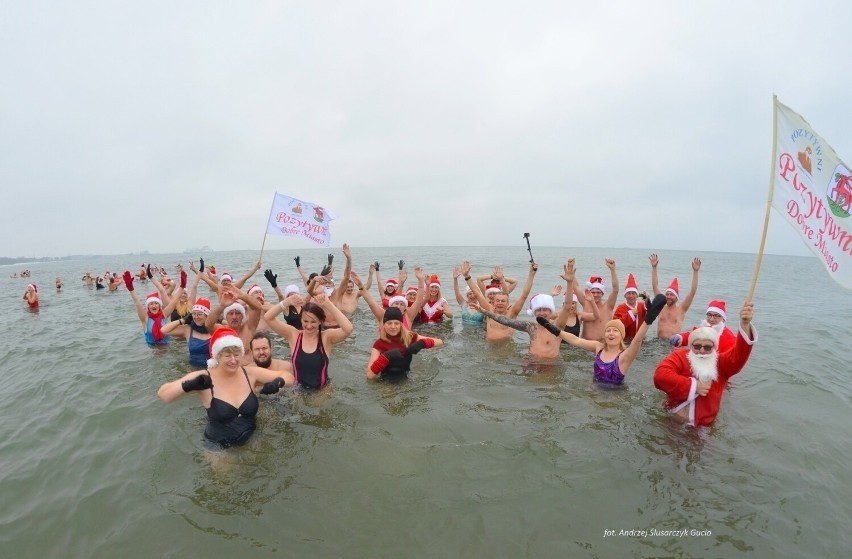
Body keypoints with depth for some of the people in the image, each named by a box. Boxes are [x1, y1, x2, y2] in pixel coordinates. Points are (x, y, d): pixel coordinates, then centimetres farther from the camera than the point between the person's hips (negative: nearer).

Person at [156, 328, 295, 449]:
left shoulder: (250, 373, -9)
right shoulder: (204, 377, -16)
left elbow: (289, 377, -6)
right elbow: (162, 394, -21)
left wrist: (278, 382, -28)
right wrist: (188, 385, -39)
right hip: (219, 447, -2)